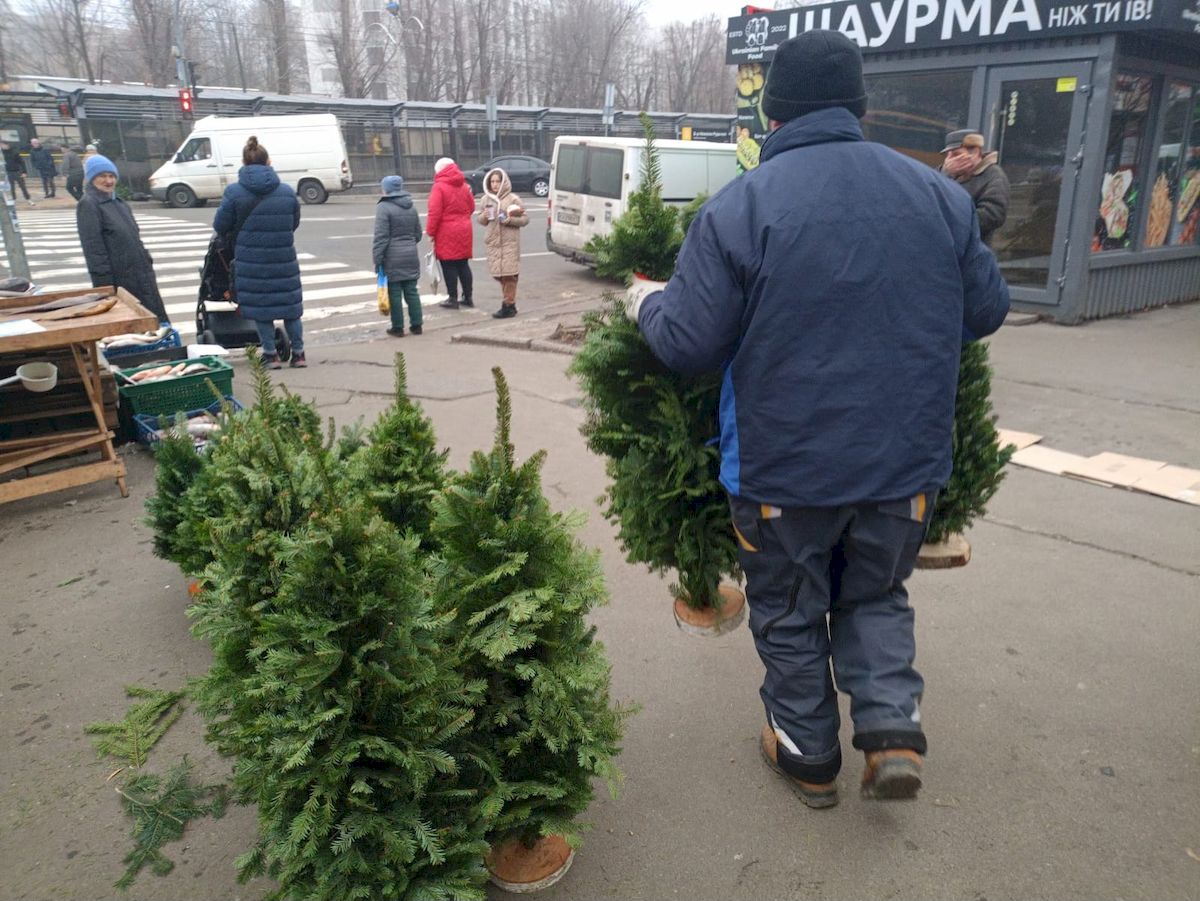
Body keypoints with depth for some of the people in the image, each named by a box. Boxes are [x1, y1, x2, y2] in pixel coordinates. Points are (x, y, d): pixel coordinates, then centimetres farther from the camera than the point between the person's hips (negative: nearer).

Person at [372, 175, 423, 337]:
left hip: (392, 258, -6)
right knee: (411, 291, 11)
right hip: (411, 256, 6)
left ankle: (398, 327, 6)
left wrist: (377, 259, -12)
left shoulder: (384, 207, -11)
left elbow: (381, 237, -15)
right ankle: (416, 325, 14)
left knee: (395, 293, 1)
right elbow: (418, 234, 16)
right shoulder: (411, 207, 11)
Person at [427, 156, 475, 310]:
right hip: (464, 229, 6)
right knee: (463, 264, 12)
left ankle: (453, 299, 4)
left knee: (449, 266, 1)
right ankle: (468, 297, 15)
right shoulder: (463, 186, 8)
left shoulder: (439, 187, -12)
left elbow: (434, 212, -17)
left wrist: (430, 232, -9)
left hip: (447, 232, -6)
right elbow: (471, 207, 13)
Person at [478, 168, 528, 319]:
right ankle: (508, 303, 20)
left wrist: (511, 220, -17)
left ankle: (508, 305, 0)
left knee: (508, 274, -6)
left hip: (509, 242, -5)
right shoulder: (486, 199, 10)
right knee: (499, 274, 8)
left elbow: (525, 219, -1)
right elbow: (481, 221, 18)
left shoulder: (513, 199, -3)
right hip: (493, 242, 5)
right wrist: (483, 217, -5)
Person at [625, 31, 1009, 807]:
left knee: (790, 614, 19)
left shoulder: (740, 207, -13)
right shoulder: (941, 195, 0)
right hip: (906, 460, 4)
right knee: (876, 598, 27)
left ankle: (809, 753, 33)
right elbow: (987, 310, 7)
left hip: (784, 463, -3)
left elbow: (688, 344, -13)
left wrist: (647, 303, 8)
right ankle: (894, 730, 14)